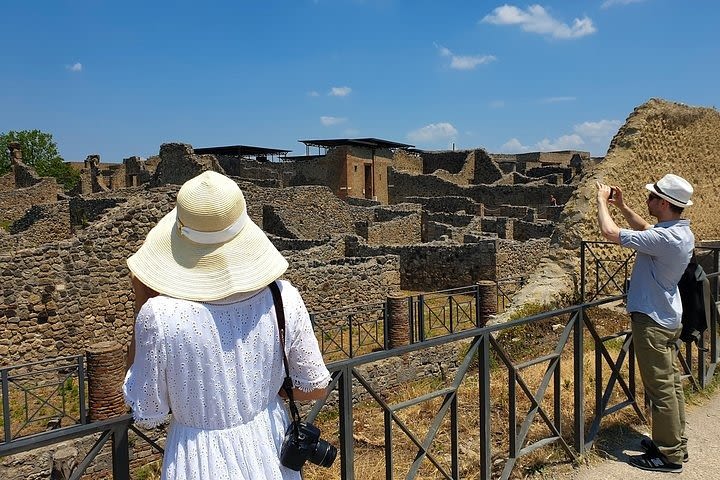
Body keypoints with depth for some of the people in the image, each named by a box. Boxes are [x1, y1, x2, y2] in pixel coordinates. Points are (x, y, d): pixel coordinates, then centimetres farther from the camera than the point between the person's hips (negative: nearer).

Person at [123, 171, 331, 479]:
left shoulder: (160, 315, -24)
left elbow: (147, 415, -8)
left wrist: (143, 307, -10)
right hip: (270, 448, 3)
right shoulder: (283, 299, -18)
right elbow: (315, 388, -5)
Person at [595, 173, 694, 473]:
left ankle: (669, 456, 11)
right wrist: (621, 206, 14)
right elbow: (645, 229, 23)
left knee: (660, 389, 0)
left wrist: (602, 201, -10)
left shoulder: (664, 238, -27)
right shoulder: (683, 232, 4)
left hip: (652, 321, -10)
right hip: (669, 318, 10)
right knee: (671, 384, 17)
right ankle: (676, 443, 30)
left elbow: (609, 232, -26)